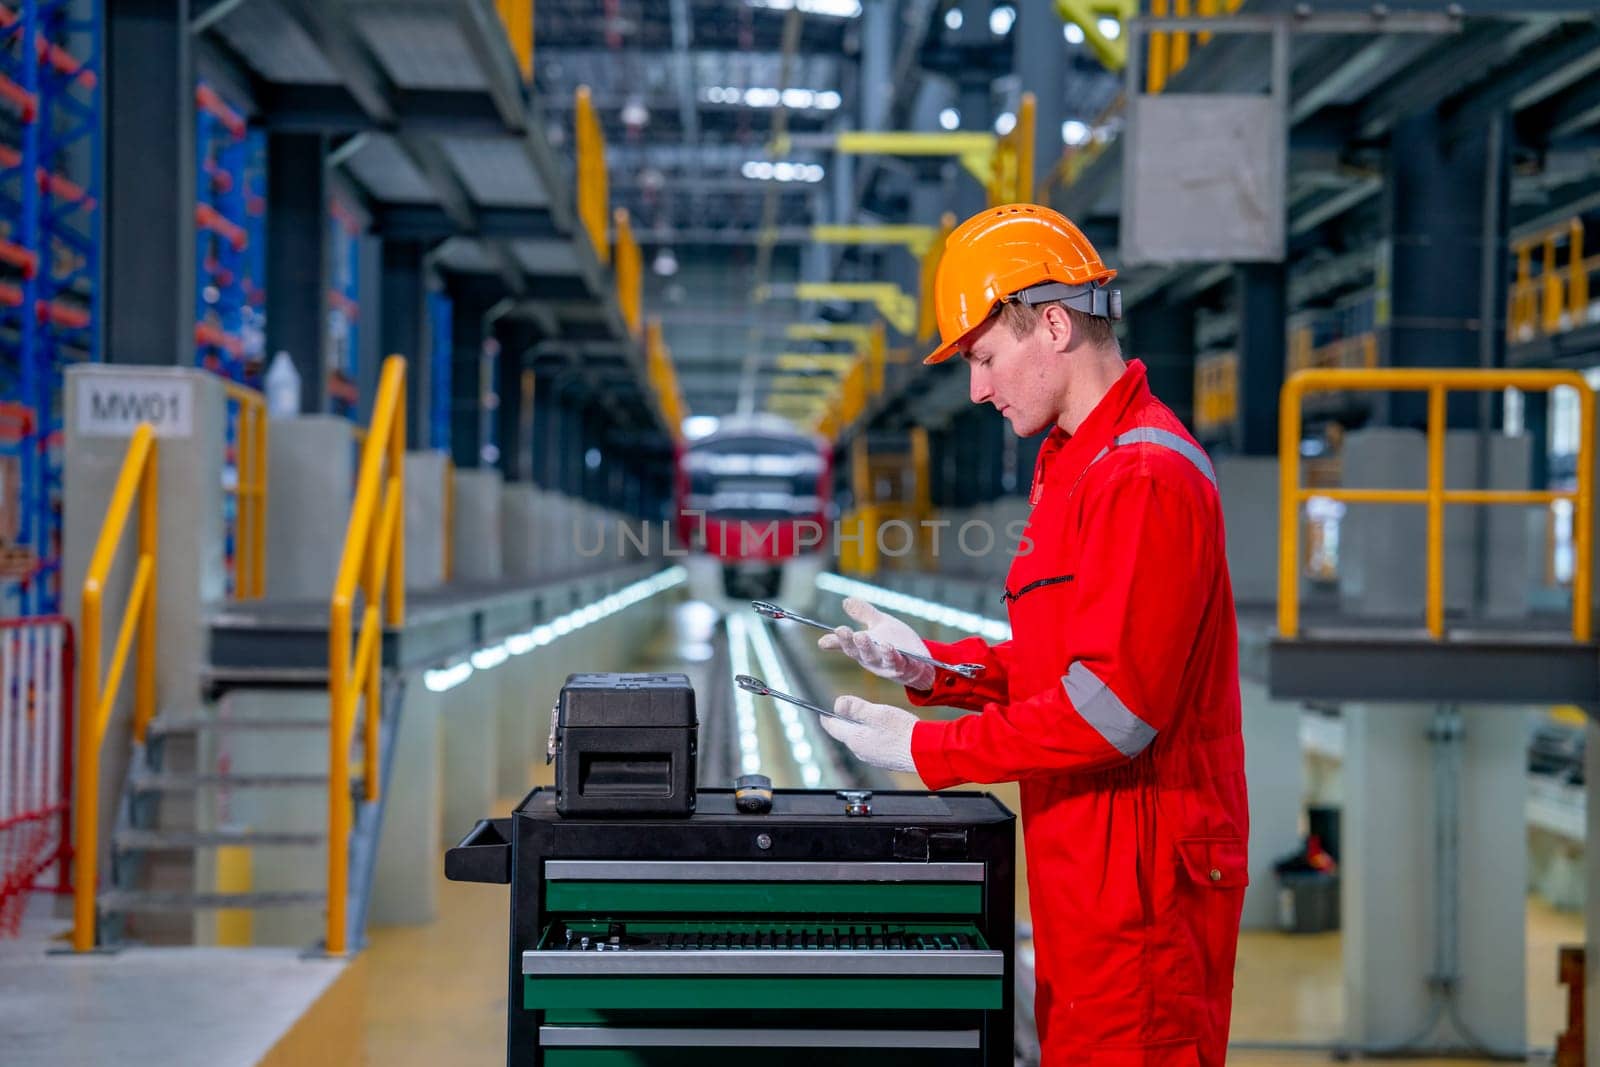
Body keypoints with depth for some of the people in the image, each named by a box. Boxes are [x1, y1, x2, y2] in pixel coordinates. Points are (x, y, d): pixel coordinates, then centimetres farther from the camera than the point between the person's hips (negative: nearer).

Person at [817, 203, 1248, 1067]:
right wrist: (933, 666, 6)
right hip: (1083, 871, 10)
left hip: (1140, 878, -10)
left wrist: (926, 751, -16)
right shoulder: (1075, 462, 16)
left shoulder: (1145, 478, -19)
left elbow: (1111, 706, -23)